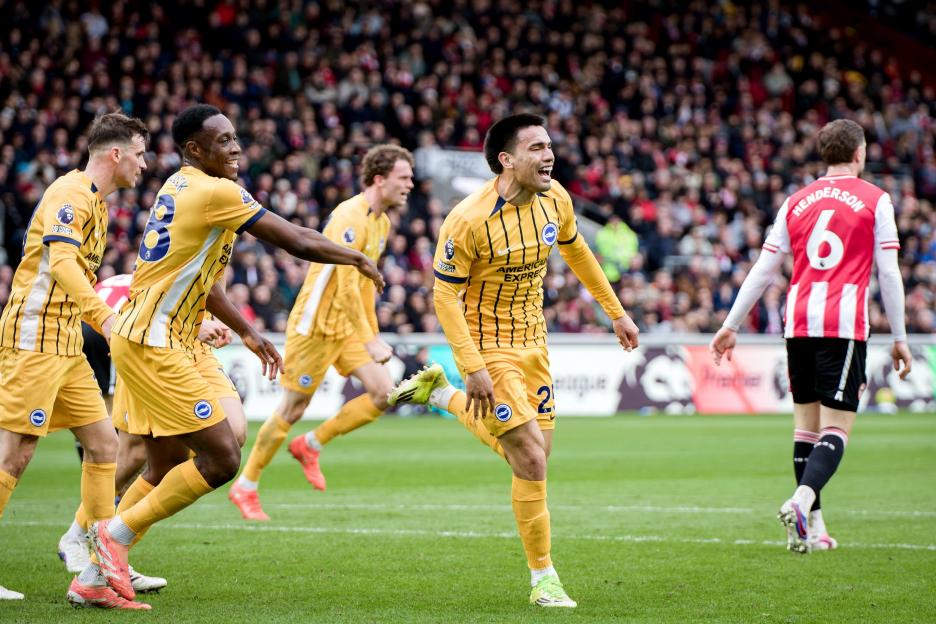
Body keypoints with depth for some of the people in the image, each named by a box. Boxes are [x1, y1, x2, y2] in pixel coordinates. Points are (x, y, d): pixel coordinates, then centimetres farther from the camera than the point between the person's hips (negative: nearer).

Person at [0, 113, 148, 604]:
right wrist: (102, 316, -37)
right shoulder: (70, 192, -12)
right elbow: (61, 260, -27)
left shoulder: (94, 200, 19)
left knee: (103, 444, 7)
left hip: (66, 344, 10)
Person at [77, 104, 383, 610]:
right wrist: (357, 258, 6)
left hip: (141, 340, 10)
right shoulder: (215, 192, -13)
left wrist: (247, 332, 28)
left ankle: (94, 574, 15)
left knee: (167, 465, 14)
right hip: (154, 344, -10)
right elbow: (296, 242, -9)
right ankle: (118, 531, -4)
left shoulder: (180, 189, 16)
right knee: (221, 459, -10)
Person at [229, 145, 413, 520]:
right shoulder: (350, 218, -21)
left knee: (384, 393, -4)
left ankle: (310, 446, 11)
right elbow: (346, 288, -25)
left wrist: (374, 334, 18)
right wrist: (371, 341, -26)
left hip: (346, 325, 9)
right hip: (316, 323, -9)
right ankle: (245, 487, 13)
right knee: (292, 408, -2)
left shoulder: (382, 222, 9)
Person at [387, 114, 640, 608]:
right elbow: (444, 295, -18)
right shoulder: (470, 220, -24)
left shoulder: (554, 199, -4)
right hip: (488, 345, -7)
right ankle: (543, 578, 5)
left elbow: (575, 251, 16)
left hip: (532, 340, 7)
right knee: (532, 460, -10)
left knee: (529, 455, 12)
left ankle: (442, 395, 33)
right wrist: (473, 368, -23)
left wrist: (615, 311, 20)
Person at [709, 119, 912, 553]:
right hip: (844, 325, -4)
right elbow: (889, 273, 0)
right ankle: (802, 500, -29)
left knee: (806, 422, 13)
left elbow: (763, 270, 12)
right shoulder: (875, 200, 3)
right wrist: (899, 337, 6)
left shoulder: (796, 201, 13)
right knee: (837, 428, -6)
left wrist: (731, 327, 18)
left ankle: (811, 527, 12)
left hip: (798, 323, 4)